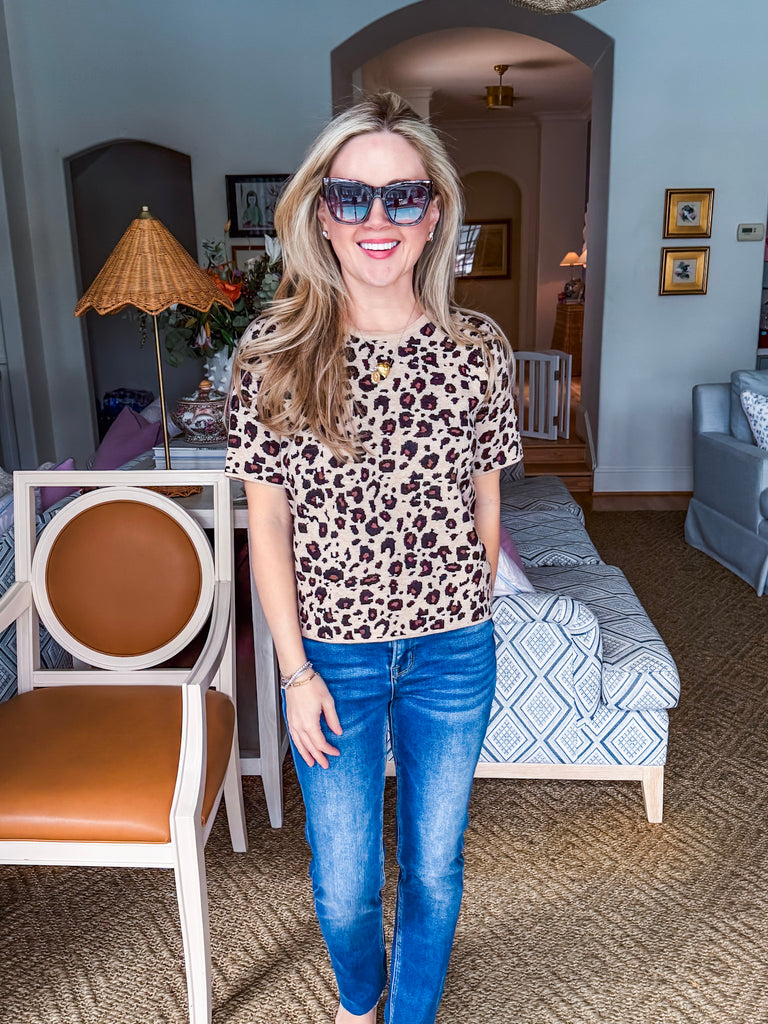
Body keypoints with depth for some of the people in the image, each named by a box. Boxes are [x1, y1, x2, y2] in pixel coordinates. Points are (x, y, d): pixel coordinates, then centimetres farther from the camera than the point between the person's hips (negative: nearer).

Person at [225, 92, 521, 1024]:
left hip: (452, 650, 1)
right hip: (331, 650, 0)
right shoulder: (271, 352, -10)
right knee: (343, 883, 17)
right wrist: (295, 670, -6)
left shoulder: (478, 350, -6)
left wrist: (470, 617, 8)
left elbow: (484, 502, 2)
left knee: (434, 864, 19)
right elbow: (267, 520, -6)